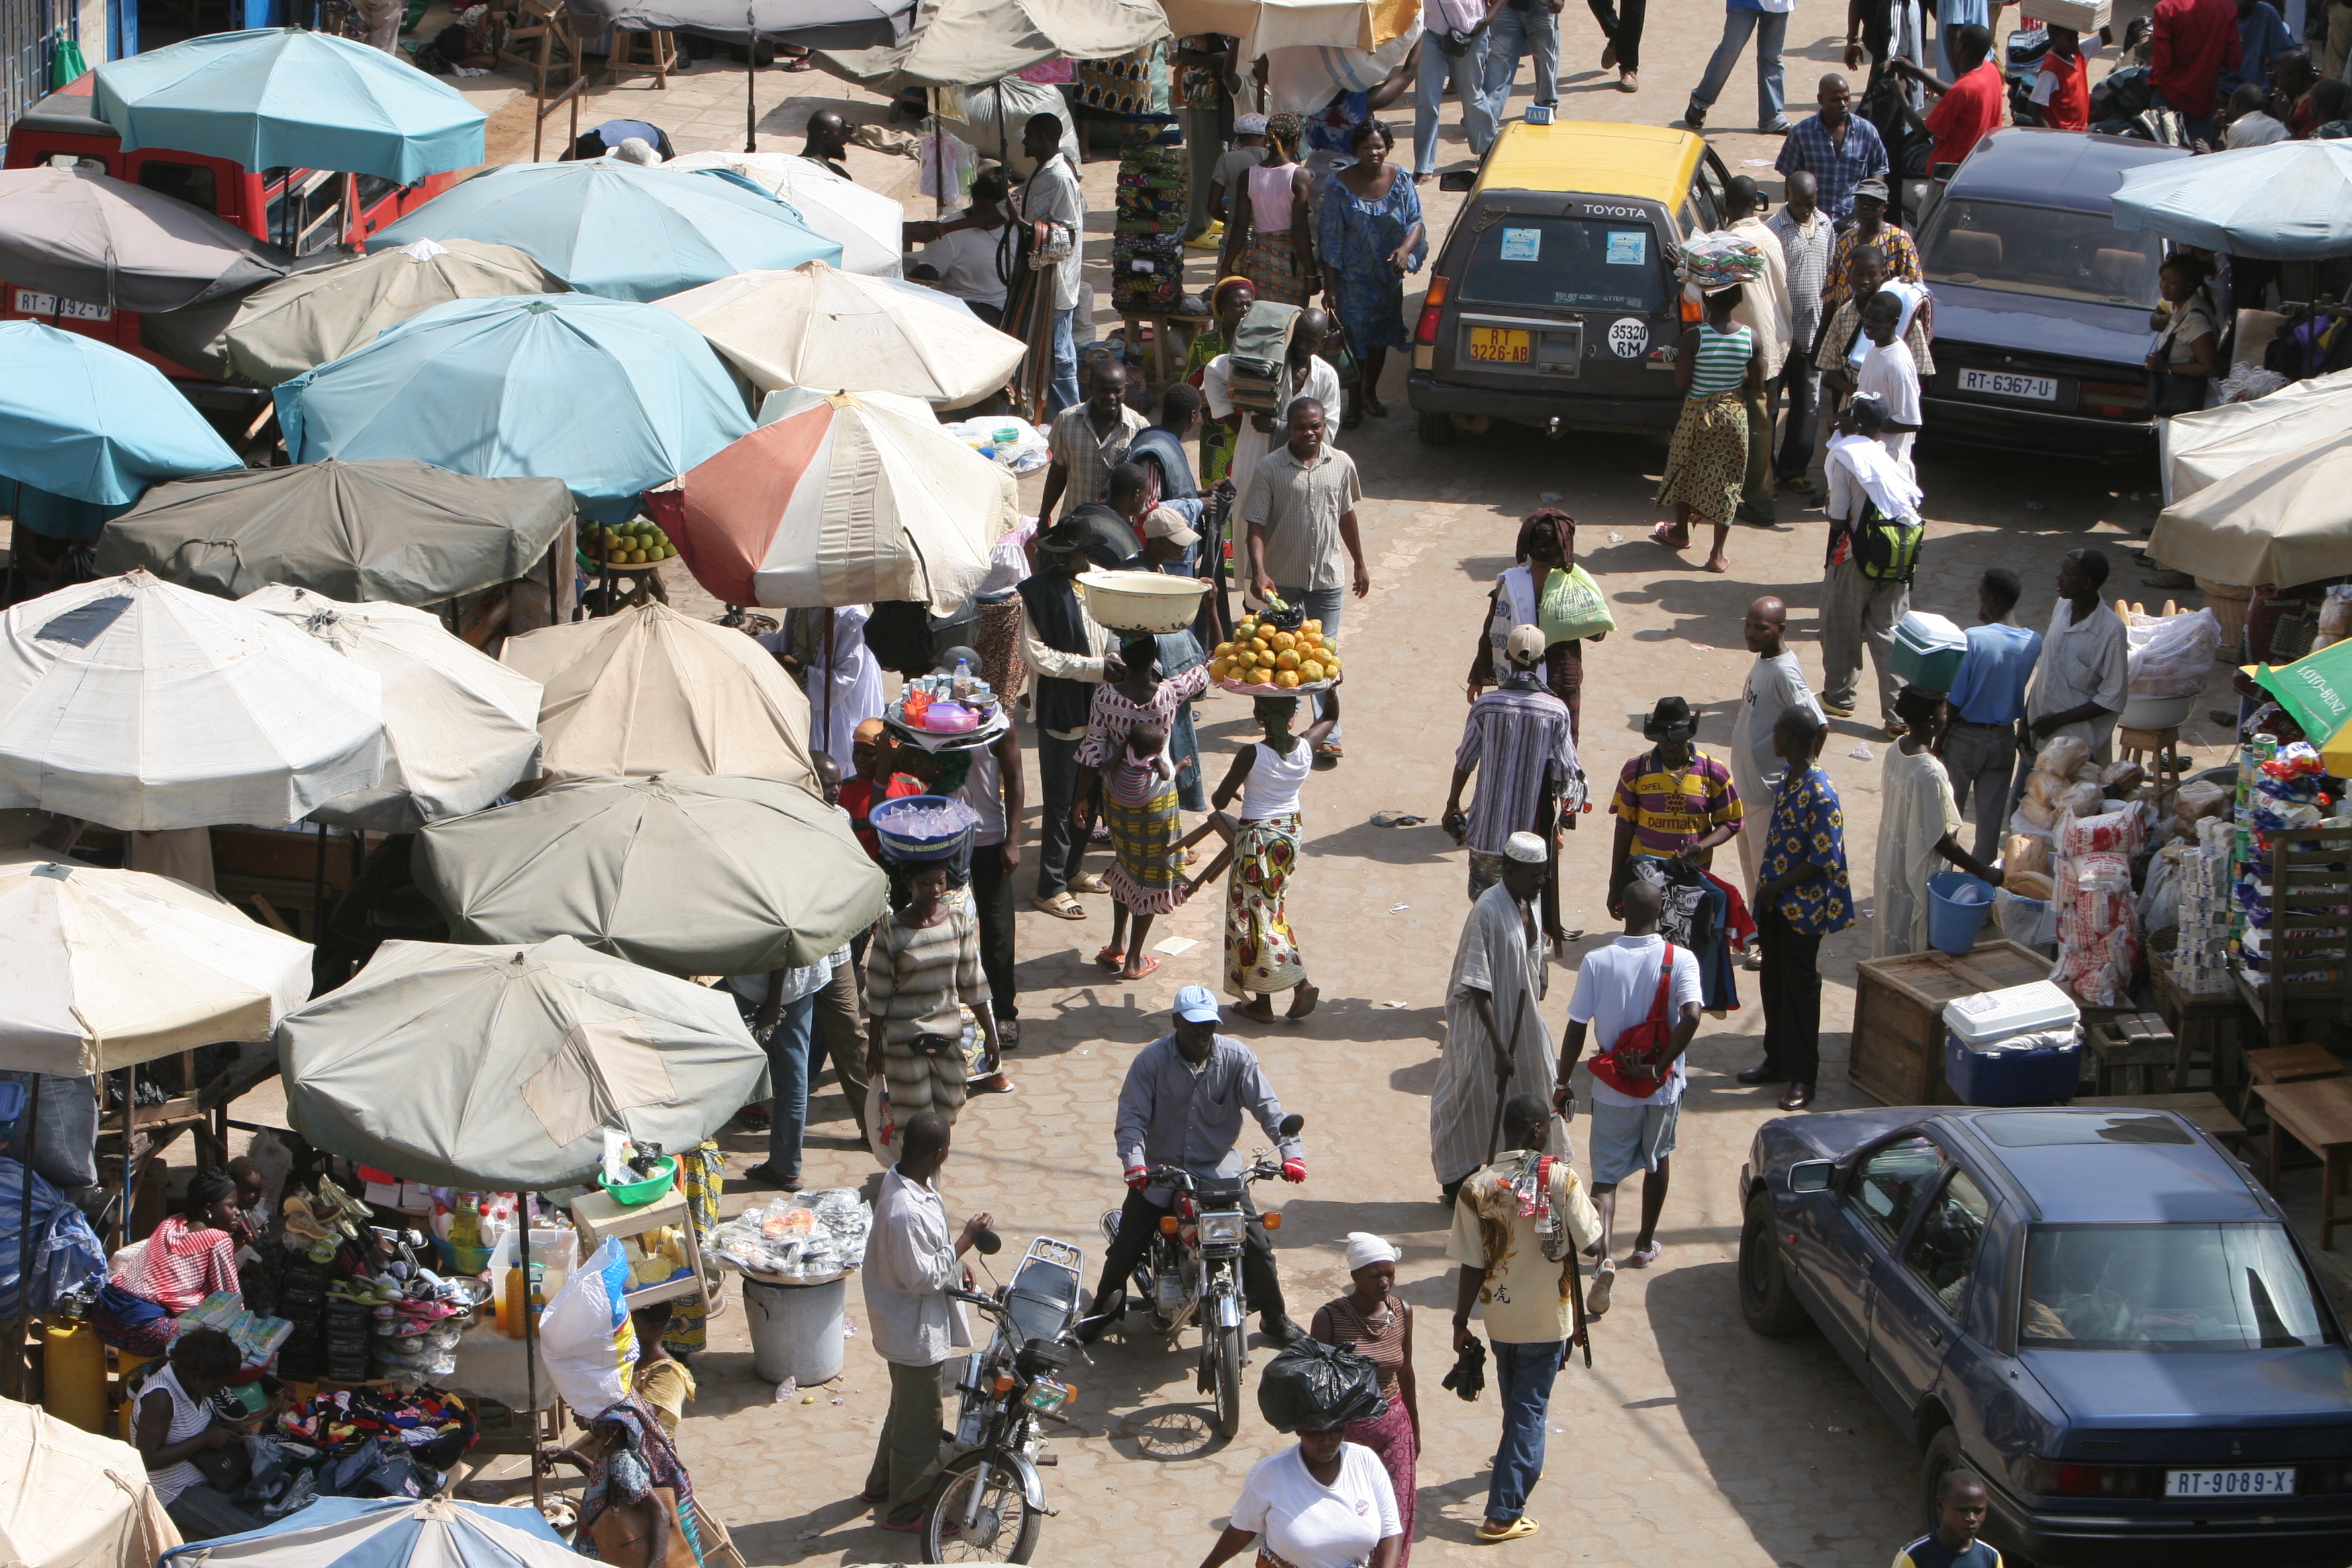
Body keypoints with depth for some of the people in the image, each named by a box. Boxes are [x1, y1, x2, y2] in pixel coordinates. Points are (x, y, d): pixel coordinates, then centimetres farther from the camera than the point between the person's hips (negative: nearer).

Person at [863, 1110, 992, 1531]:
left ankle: (883, 1484, 46)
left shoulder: (903, 1180, -4)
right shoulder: (905, 1211, -35)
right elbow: (922, 1278, -28)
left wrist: (954, 1262, 4)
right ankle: (904, 1508, 26)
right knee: (920, 1421, 9)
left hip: (915, 1323, 10)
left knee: (907, 1408, 28)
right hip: (917, 1331, -10)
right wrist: (965, 1242, -23)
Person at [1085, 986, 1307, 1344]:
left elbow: (1267, 1107, -12)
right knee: (1126, 1247, -2)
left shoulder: (1237, 1057, -9)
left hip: (1219, 1168, 1)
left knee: (1257, 1245, -5)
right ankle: (1103, 1310, 27)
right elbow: (1132, 1116, -15)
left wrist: (1291, 1151, -27)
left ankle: (1275, 1318, 19)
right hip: (1160, 1169, -1)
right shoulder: (1151, 1060, -12)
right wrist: (1134, 1163, -32)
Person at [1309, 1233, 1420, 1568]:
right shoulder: (1330, 1317, -16)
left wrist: (1415, 1429, 18)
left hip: (1394, 1427, 4)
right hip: (1345, 1427, -4)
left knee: (1396, 1520, 7)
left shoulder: (1402, 1312, -2)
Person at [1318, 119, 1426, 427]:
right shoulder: (1340, 186, -13)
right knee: (1354, 338, -1)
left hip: (1388, 275, 3)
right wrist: (1330, 288, -12)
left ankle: (1370, 393, 38)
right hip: (1353, 277, -3)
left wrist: (1406, 249, -31)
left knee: (1380, 336, 17)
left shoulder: (1401, 180, -7)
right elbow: (1331, 239, -10)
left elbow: (1416, 221, -7)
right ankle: (1354, 404, 14)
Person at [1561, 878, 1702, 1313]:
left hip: (1612, 1088, -1)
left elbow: (1576, 1030, -9)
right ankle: (1645, 1244, 39)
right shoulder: (1680, 960, -13)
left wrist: (1563, 1084, 2)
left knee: (1606, 1174, 6)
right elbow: (1691, 1016, -28)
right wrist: (1660, 1066, -18)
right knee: (1658, 1158, 26)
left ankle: (1605, 1254, -17)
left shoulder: (1597, 962, -11)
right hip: (1663, 1086, 1)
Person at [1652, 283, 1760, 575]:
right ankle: (1717, 554, 10)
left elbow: (1680, 384, -15)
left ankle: (1681, 532, 41)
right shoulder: (1751, 338, -11)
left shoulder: (1694, 336, -19)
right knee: (1726, 480, 9)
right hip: (1734, 415, 1)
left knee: (1685, 471, 22)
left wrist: (1678, 360, 5)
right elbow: (1756, 383, -2)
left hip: (1697, 414, -1)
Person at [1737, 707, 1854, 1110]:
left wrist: (1777, 887, -16)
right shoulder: (1787, 775, 2)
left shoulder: (1820, 794, -25)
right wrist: (1765, 889, 14)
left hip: (1802, 906, -8)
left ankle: (1802, 1078, 12)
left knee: (1800, 987, 2)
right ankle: (1776, 1060, 33)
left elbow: (1822, 861, -23)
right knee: (1774, 982, 18)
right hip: (1775, 898, 8)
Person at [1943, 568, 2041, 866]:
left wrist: (1939, 739, -7)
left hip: (1965, 737, -4)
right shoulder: (2034, 643, -9)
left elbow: (1954, 700, -16)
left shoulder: (1974, 639, -22)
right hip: (2004, 740, 4)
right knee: (1991, 818, 12)